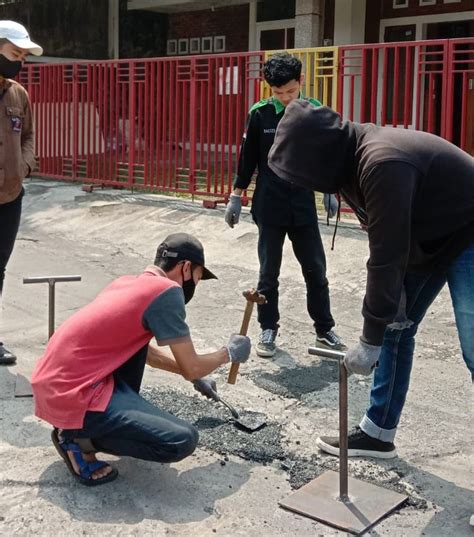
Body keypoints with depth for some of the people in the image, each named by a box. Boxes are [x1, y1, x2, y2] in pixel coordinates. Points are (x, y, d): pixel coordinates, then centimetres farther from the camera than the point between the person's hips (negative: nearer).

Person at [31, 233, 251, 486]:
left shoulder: (128, 282, 15)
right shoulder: (167, 291, -11)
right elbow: (191, 368, -6)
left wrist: (196, 377, 34)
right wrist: (228, 353, 13)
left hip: (52, 383, 10)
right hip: (73, 396, -9)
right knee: (183, 440, -11)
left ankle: (126, 414, 19)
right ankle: (79, 438, -3)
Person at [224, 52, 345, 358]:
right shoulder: (260, 114, -6)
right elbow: (248, 158, 1)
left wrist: (329, 191, 11)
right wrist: (236, 196, 2)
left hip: (304, 206, 2)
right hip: (269, 207, -1)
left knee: (316, 270, 7)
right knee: (269, 272, 7)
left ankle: (325, 328, 21)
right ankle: (269, 329, 21)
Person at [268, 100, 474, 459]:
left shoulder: (381, 163, -34)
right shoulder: (355, 157, -6)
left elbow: (387, 255, -31)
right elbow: (387, 245, -3)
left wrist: (370, 340, -24)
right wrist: (395, 296, -7)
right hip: (427, 237, 9)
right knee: (394, 328, 10)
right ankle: (378, 433, 20)